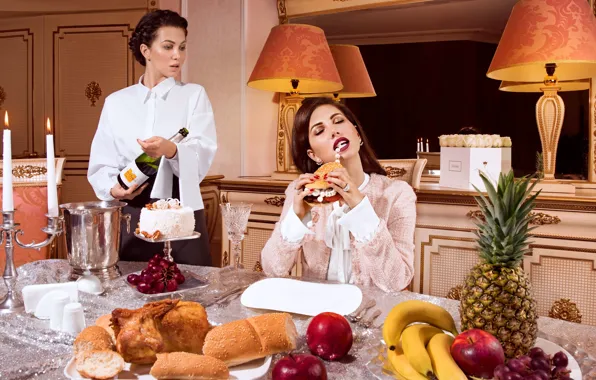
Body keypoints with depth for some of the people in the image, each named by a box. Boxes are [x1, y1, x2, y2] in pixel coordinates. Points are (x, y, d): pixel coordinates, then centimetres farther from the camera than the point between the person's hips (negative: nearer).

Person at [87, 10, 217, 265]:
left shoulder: (194, 95, 4)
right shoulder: (116, 102, 8)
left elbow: (201, 157, -10)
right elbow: (101, 163, 6)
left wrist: (170, 150, -31)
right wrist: (113, 188, -16)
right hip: (131, 216, 2)